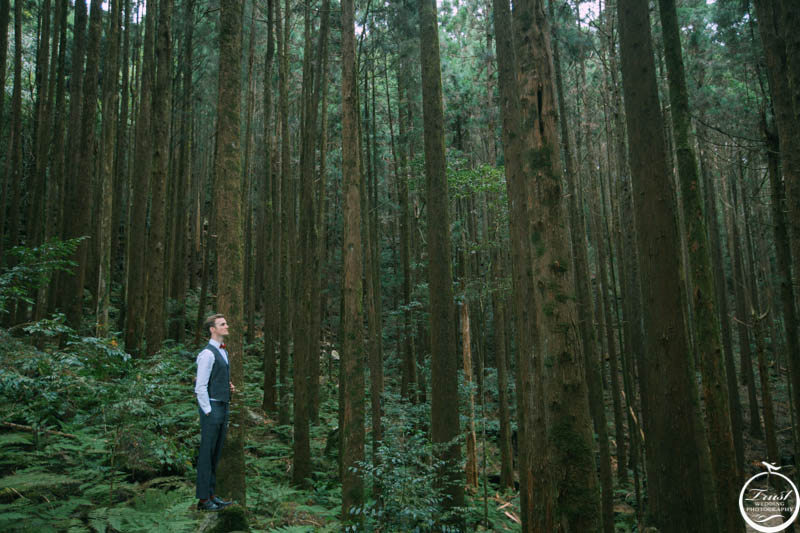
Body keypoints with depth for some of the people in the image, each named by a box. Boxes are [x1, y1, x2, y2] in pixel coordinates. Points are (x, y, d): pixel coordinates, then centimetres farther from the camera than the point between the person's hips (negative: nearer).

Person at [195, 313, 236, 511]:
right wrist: (209, 413, -17)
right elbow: (200, 387, -16)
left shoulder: (223, 352, 16)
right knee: (207, 454, -2)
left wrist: (229, 387, 6)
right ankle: (203, 499, 5)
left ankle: (211, 495, 21)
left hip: (223, 408, 9)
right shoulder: (207, 354, -14)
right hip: (211, 408, -9)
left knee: (216, 454, 13)